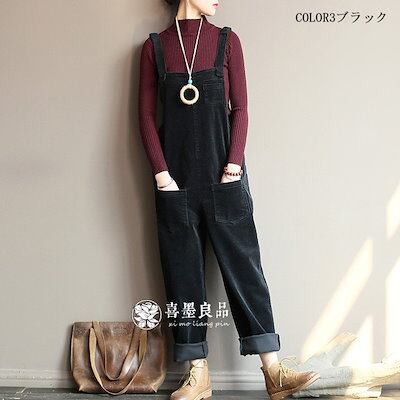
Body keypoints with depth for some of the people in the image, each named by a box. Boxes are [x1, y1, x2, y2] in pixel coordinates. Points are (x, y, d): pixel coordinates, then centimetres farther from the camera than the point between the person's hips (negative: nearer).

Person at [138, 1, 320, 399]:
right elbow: (146, 114, 4)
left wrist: (234, 163, -8)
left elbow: (239, 108, 4)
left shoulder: (227, 40, 8)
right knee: (182, 269, 2)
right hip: (175, 175, 1)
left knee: (242, 261, -3)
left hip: (221, 171, 0)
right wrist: (160, 171, -6)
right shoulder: (154, 47, 8)